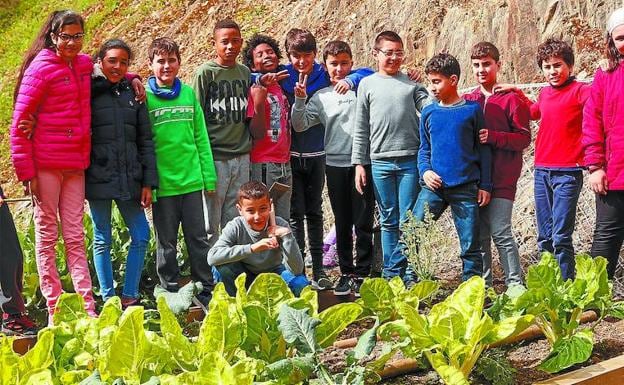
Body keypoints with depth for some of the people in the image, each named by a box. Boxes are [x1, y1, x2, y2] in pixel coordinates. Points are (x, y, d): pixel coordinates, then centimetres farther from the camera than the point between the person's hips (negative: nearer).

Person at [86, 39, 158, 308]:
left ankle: (129, 296, 15)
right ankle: (108, 300, 15)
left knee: (141, 235, 3)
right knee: (102, 240, 6)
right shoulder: (88, 93, -1)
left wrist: (148, 182, 2)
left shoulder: (134, 94, 7)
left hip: (130, 179, 3)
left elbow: (146, 141, 7)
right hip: (99, 179, -3)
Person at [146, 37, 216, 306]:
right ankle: (171, 295, 18)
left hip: (191, 180, 3)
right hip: (162, 183, -2)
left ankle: (206, 294, 18)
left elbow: (201, 137, 8)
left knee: (198, 239, 9)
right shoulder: (144, 97, -3)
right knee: (167, 243, 8)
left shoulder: (188, 93, 6)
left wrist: (209, 177, 5)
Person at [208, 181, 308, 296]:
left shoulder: (280, 226, -22)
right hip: (245, 280, -1)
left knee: (300, 284, -29)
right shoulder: (236, 227, -22)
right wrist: (252, 248, -46)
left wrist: (287, 235, -39)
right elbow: (212, 256, -40)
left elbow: (296, 270, -28)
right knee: (224, 266, -30)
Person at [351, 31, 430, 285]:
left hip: (410, 159, -1)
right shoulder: (368, 84, 9)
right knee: (389, 221, 7)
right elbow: (361, 128, 9)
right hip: (380, 161, 1)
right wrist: (359, 163, 5)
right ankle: (392, 272, 13)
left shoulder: (412, 82, 9)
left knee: (408, 220, 0)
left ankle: (409, 274, 6)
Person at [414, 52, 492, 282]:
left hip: (466, 188, -2)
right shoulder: (428, 113, 8)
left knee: (471, 246, 3)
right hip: (434, 186, 2)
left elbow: (483, 149, 4)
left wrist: (485, 185, 1)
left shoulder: (472, 110, 1)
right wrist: (425, 170, -5)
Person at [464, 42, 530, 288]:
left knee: (500, 233, -9)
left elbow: (524, 138, -6)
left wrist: (493, 137, -18)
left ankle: (515, 284, -2)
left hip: (502, 179, -5)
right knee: (479, 235, 8)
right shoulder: (468, 101, 13)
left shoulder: (511, 99, -2)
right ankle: (483, 284, 16)